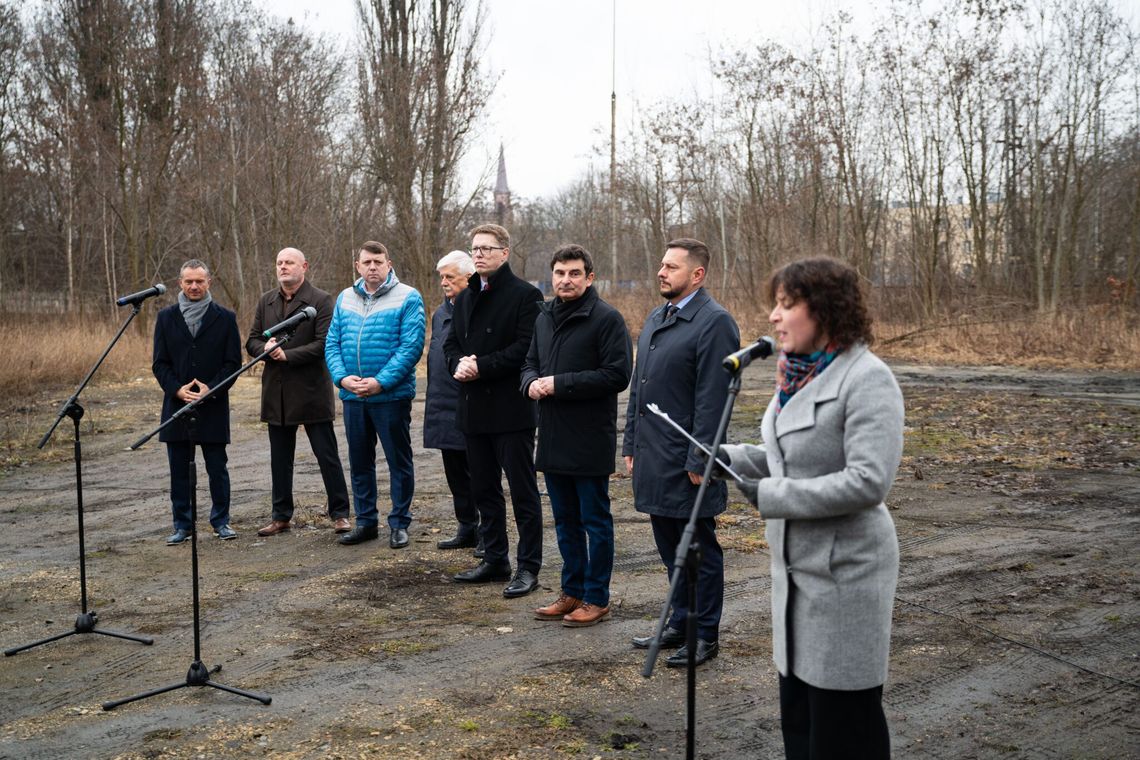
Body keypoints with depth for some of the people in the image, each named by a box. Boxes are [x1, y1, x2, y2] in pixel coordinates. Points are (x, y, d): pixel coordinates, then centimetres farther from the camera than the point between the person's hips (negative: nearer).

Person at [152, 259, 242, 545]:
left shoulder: (225, 318, 3)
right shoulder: (166, 318, 8)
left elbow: (233, 362, 0)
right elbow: (159, 363, 6)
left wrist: (211, 388, -13)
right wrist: (177, 389, -11)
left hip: (213, 407, -2)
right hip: (177, 404, 2)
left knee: (217, 468, 3)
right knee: (179, 471, 7)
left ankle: (221, 521, 17)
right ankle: (182, 525, 17)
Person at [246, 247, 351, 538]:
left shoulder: (321, 300, -5)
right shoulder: (266, 302, 13)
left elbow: (324, 343, -14)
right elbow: (252, 341, 11)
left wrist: (287, 355, -19)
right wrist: (266, 348, -11)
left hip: (311, 391, -5)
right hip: (276, 393, 6)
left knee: (327, 455, 0)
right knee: (280, 458, 12)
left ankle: (340, 513, 9)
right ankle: (281, 516, 22)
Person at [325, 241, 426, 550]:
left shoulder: (408, 297, -6)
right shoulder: (345, 298, 9)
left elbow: (411, 346, -14)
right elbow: (332, 343, 7)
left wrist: (380, 382, -20)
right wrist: (342, 377, -10)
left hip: (392, 395, -5)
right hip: (352, 396, 5)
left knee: (399, 462, 4)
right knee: (359, 462, 13)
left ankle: (399, 523, 16)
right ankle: (365, 521, 26)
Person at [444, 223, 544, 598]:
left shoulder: (525, 295, -8)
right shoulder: (465, 298, 16)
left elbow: (527, 348, -17)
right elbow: (451, 342, 15)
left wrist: (482, 366, -18)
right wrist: (458, 364, -7)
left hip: (512, 409, -8)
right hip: (474, 408, 8)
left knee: (523, 491, 0)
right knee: (484, 490, 15)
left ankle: (528, 566, 8)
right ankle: (495, 560, 26)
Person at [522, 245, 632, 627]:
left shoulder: (607, 318, -11)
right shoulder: (545, 316, 13)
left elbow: (617, 375, -18)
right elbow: (530, 362, 22)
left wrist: (559, 384, -19)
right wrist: (532, 382, -3)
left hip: (590, 440, -7)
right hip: (553, 438, 7)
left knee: (595, 520, 4)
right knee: (565, 520, 16)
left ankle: (596, 598, 14)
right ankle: (573, 591, 28)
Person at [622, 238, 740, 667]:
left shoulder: (714, 322, -13)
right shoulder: (656, 319, 14)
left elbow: (713, 399, -18)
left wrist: (699, 461, -19)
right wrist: (632, 445, 16)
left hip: (687, 462, -8)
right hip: (654, 460, 8)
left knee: (699, 551, 5)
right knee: (671, 550, 18)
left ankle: (705, 636, 17)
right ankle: (681, 623, 32)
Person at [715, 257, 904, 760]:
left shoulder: (867, 380, -19)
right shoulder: (798, 372, 9)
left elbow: (868, 481, -27)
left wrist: (769, 496, -23)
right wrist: (729, 458, 2)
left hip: (845, 571, -9)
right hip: (796, 567, 9)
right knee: (798, 708, 19)